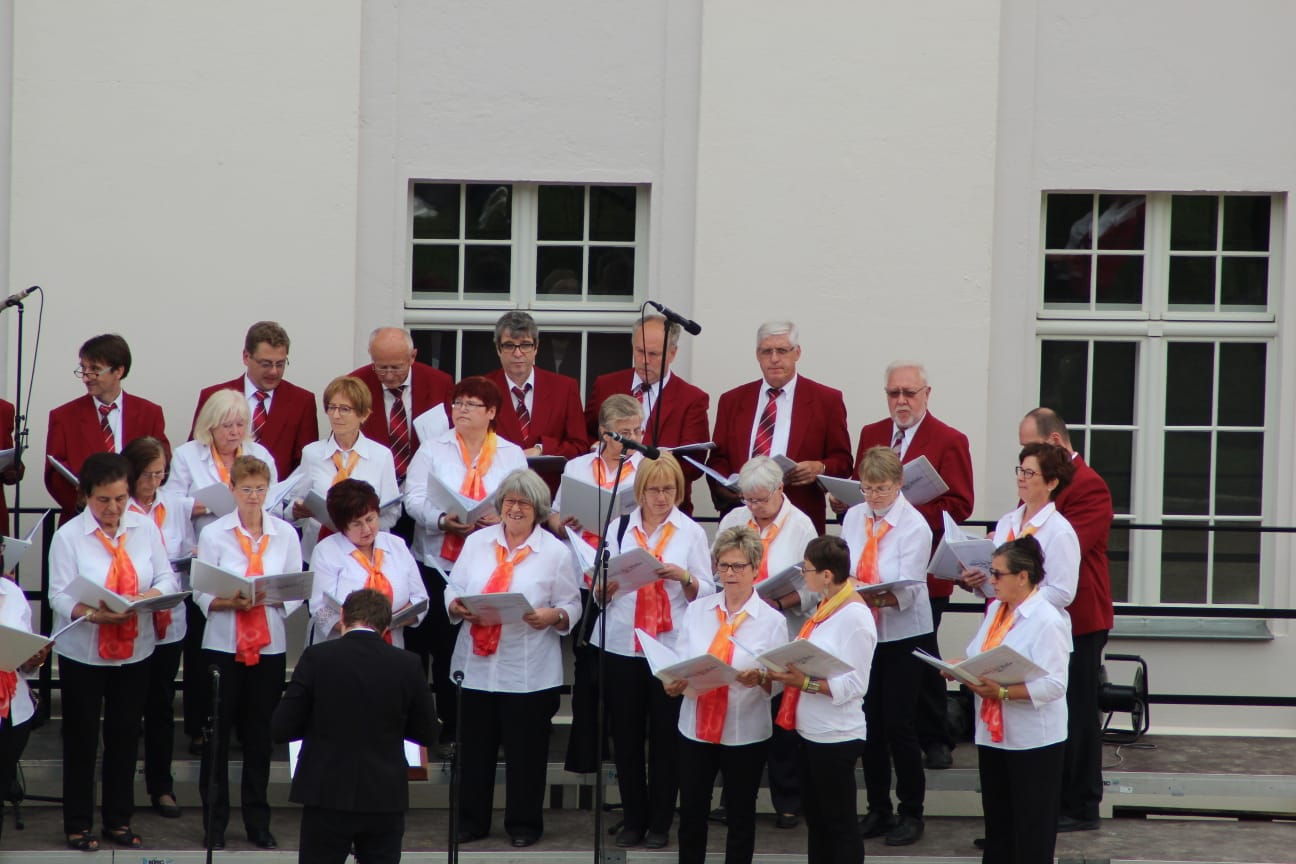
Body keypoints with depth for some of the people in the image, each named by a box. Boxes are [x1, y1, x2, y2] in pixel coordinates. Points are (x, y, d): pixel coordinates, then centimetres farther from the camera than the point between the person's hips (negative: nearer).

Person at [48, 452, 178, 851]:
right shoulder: (68, 536, -10)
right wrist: (93, 614, -32)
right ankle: (78, 825, 18)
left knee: (125, 736, 12)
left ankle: (119, 821, 25)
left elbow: (168, 578, -2)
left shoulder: (145, 528, -1)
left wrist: (152, 594, -25)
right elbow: (59, 596, -14)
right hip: (83, 653, -3)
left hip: (134, 651, 3)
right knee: (82, 739, 6)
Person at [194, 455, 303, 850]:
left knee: (260, 734, 7)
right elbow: (201, 594, -4)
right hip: (223, 644, -1)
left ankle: (258, 822, 17)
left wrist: (270, 599, -17)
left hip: (269, 646, 1)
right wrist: (231, 602, -22)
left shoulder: (286, 534, 3)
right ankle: (214, 822, 12)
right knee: (218, 733, 3)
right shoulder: (213, 534, -1)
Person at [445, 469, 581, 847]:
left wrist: (553, 616, -21)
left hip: (528, 672, -3)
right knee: (475, 747, 9)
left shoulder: (557, 553, -1)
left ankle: (523, 824, 18)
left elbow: (571, 607, -1)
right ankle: (471, 821, 21)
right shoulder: (477, 542, 7)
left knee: (525, 751, 5)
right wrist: (456, 606, -13)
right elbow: (453, 588, 9)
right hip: (477, 665, 3)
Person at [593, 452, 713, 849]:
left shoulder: (692, 532, 4)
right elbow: (599, 592, 11)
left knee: (666, 736, 1)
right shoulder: (618, 528, 9)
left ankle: (660, 821, 12)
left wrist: (684, 578, -16)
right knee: (626, 735, 5)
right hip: (621, 645, 2)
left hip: (672, 648, -2)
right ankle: (633, 819, 16)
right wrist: (607, 587, -11)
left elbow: (707, 594, 2)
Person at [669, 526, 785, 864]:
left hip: (746, 732, -3)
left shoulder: (771, 620, -5)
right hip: (696, 726, 3)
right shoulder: (696, 610, 5)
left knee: (740, 816, 9)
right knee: (691, 813, 8)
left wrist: (760, 679, -27)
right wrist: (674, 682, -15)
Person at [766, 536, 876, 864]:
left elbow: (854, 686, -22)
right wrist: (789, 672, -1)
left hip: (836, 737, -9)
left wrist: (804, 682, -25)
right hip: (812, 731, 9)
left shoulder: (855, 616, -20)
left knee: (839, 824, 5)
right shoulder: (825, 607, 4)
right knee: (815, 818, 19)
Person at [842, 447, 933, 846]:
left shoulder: (915, 526, -11)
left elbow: (908, 587, -18)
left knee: (898, 723, -3)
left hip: (903, 633, -5)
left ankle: (911, 813, 10)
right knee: (870, 721, 8)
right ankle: (878, 810, 20)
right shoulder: (853, 518, 4)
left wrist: (883, 597, -37)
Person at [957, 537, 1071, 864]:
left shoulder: (1047, 621, -18)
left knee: (1032, 827, 3)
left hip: (1034, 739, -8)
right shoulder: (995, 609, 8)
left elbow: (1054, 685, -23)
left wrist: (1003, 692, -29)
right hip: (993, 733, 8)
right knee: (997, 819, 17)